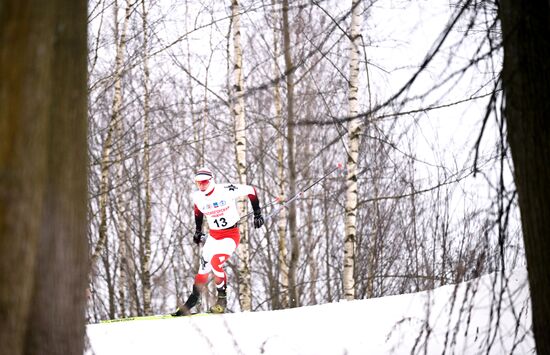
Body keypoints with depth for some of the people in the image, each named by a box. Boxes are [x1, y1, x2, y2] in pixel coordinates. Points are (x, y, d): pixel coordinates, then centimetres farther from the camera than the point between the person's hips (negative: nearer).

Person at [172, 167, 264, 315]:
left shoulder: (226, 190, -18)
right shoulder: (198, 197, -2)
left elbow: (251, 190, -8)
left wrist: (257, 214, -5)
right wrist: (198, 231, 22)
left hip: (231, 236, -5)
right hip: (213, 236, 5)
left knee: (215, 262, -27)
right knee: (203, 271, 1)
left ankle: (222, 299, -8)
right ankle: (190, 304, 14)